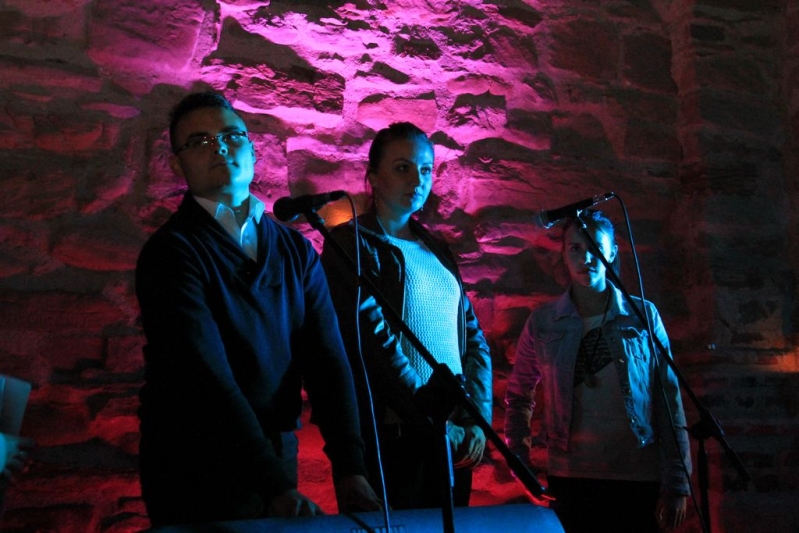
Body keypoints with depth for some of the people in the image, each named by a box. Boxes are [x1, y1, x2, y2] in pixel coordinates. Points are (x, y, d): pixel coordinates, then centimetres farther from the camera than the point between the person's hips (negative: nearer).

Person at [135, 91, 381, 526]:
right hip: (194, 474, -5)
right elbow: (208, 378, -22)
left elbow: (327, 358, -5)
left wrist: (349, 469, -15)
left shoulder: (295, 250, 4)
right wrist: (277, 486, -28)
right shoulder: (171, 253, -12)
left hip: (276, 457, 5)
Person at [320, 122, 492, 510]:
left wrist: (478, 418, -3)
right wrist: (433, 419, -15)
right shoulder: (353, 245, -5)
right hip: (393, 435, -6)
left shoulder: (436, 251, 14)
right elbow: (373, 341, -15)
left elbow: (474, 337, 10)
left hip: (454, 436, 6)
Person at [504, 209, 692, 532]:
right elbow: (519, 397, 11)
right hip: (568, 480, 1)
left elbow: (669, 401, -1)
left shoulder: (643, 315, -1)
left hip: (638, 479, 0)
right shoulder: (542, 322, 1)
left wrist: (676, 484, -3)